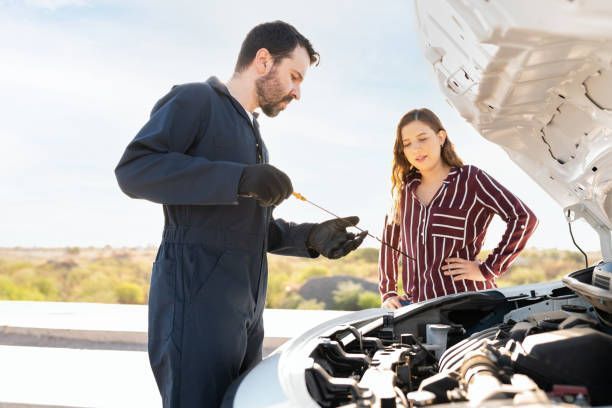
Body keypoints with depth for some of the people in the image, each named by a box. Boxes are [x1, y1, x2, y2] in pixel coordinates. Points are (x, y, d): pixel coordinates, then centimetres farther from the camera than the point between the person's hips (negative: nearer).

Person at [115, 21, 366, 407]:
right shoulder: (195, 100, -3)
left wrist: (312, 237, 8)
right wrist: (240, 179, -24)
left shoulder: (253, 134, 25)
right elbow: (134, 169, -19)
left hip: (245, 310, 9)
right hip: (197, 300, -9)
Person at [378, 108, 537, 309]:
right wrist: (387, 293, 16)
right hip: (415, 304, 5)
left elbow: (524, 218, -11)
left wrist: (488, 270, -11)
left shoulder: (470, 179, -3)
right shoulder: (406, 189, 12)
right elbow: (389, 242, 22)